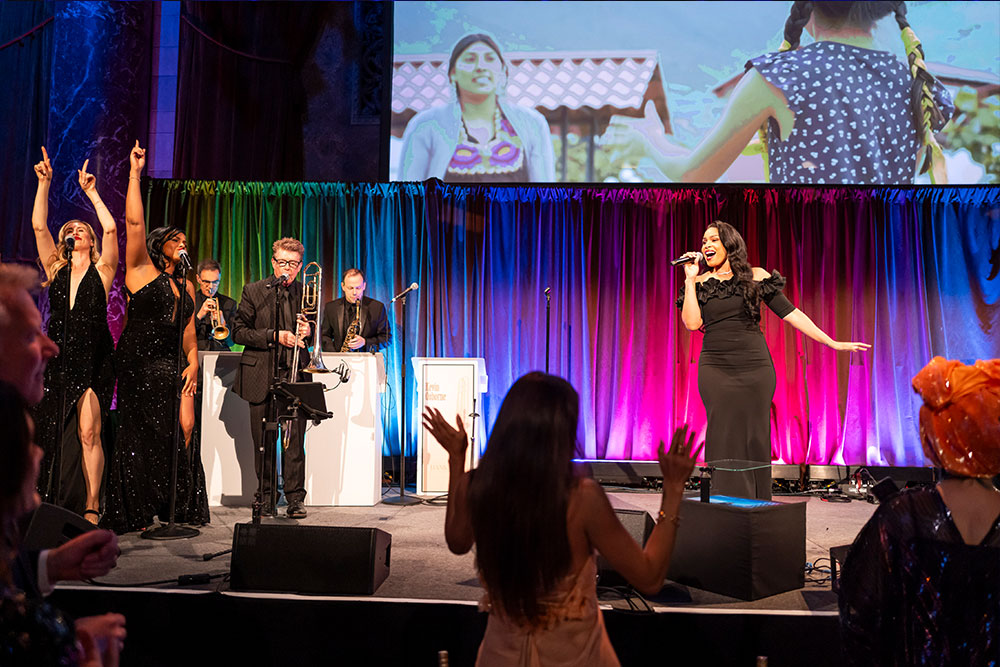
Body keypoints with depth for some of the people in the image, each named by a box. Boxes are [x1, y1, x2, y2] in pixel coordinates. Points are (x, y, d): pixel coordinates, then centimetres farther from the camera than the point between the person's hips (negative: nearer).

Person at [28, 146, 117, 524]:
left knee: (88, 433, -9)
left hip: (92, 361, -3)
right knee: (51, 434, 3)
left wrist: (91, 192, 0)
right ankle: (52, 507, 12)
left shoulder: (102, 271, 6)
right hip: (58, 358, 3)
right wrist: (44, 182, 2)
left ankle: (91, 509, -6)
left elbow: (111, 229, -7)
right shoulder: (55, 269, 13)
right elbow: (38, 226, 5)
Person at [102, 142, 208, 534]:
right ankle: (138, 514, 7)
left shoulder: (186, 287, 19)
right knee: (139, 437, -1)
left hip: (173, 365, 5)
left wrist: (193, 363, 3)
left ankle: (177, 509, 8)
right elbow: (134, 222, -8)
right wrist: (135, 172, -10)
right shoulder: (141, 269, 3)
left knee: (184, 431, -2)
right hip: (139, 364, -5)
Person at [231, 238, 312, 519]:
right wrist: (275, 336, -12)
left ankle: (295, 498, 4)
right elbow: (238, 332, -1)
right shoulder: (253, 291, 4)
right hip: (261, 377, 0)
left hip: (294, 376, 0)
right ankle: (266, 496, 19)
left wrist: (308, 332, -6)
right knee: (262, 441, 6)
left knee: (294, 439, -4)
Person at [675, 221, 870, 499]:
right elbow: (692, 323, -5)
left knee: (755, 439, 1)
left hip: (755, 367, 0)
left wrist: (832, 342, 2)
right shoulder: (700, 283, 9)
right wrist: (690, 279, -5)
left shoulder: (755, 277, 6)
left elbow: (789, 312, 5)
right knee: (724, 440, -3)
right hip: (715, 369, 0)